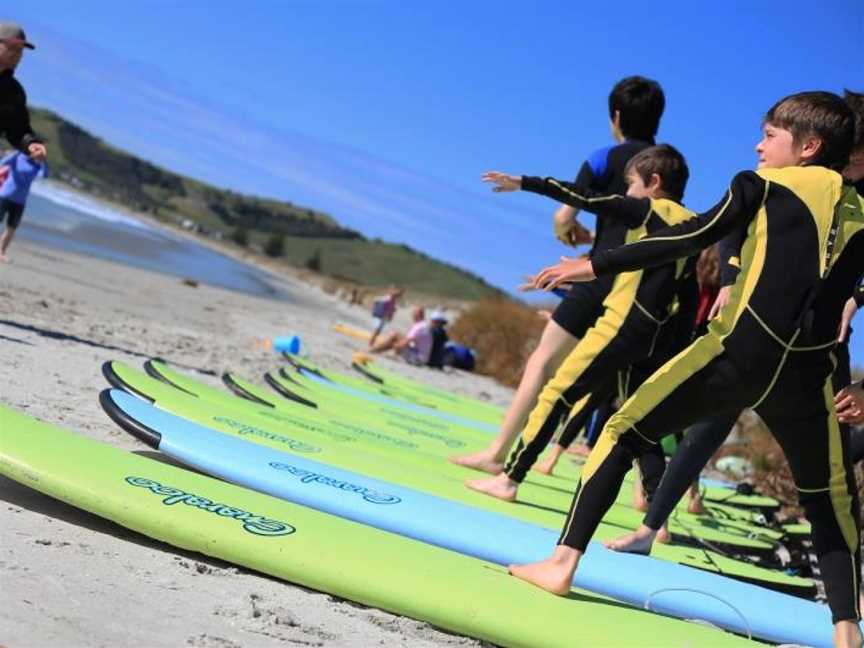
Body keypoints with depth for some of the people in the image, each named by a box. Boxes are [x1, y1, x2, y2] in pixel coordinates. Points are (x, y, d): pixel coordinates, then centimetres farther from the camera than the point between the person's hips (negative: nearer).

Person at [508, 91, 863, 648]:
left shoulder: (764, 185, 6)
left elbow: (691, 238, -1)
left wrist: (596, 265, 0)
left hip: (739, 353, -3)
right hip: (807, 374, 4)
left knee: (622, 432, 8)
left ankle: (563, 564, 1)